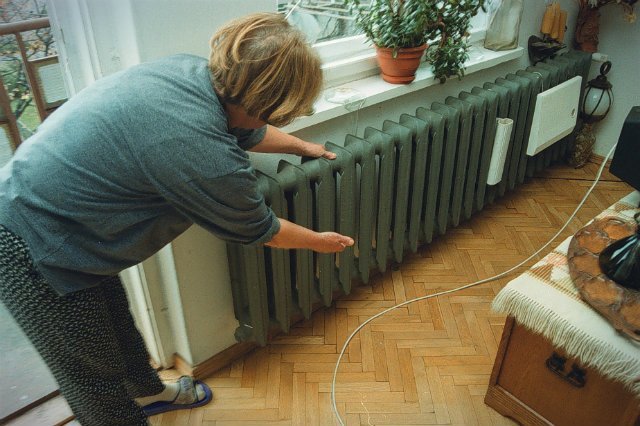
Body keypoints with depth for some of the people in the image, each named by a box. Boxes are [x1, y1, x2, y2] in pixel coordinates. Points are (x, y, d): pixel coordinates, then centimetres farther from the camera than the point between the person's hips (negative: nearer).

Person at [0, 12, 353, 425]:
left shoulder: (191, 69, -9)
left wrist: (302, 146, 29)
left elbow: (246, 130, 14)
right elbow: (261, 232, -12)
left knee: (117, 325, 28)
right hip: (35, 249, -9)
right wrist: (319, 241, 7)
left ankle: (148, 392, 53)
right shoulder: (205, 157, -33)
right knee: (95, 377, 11)